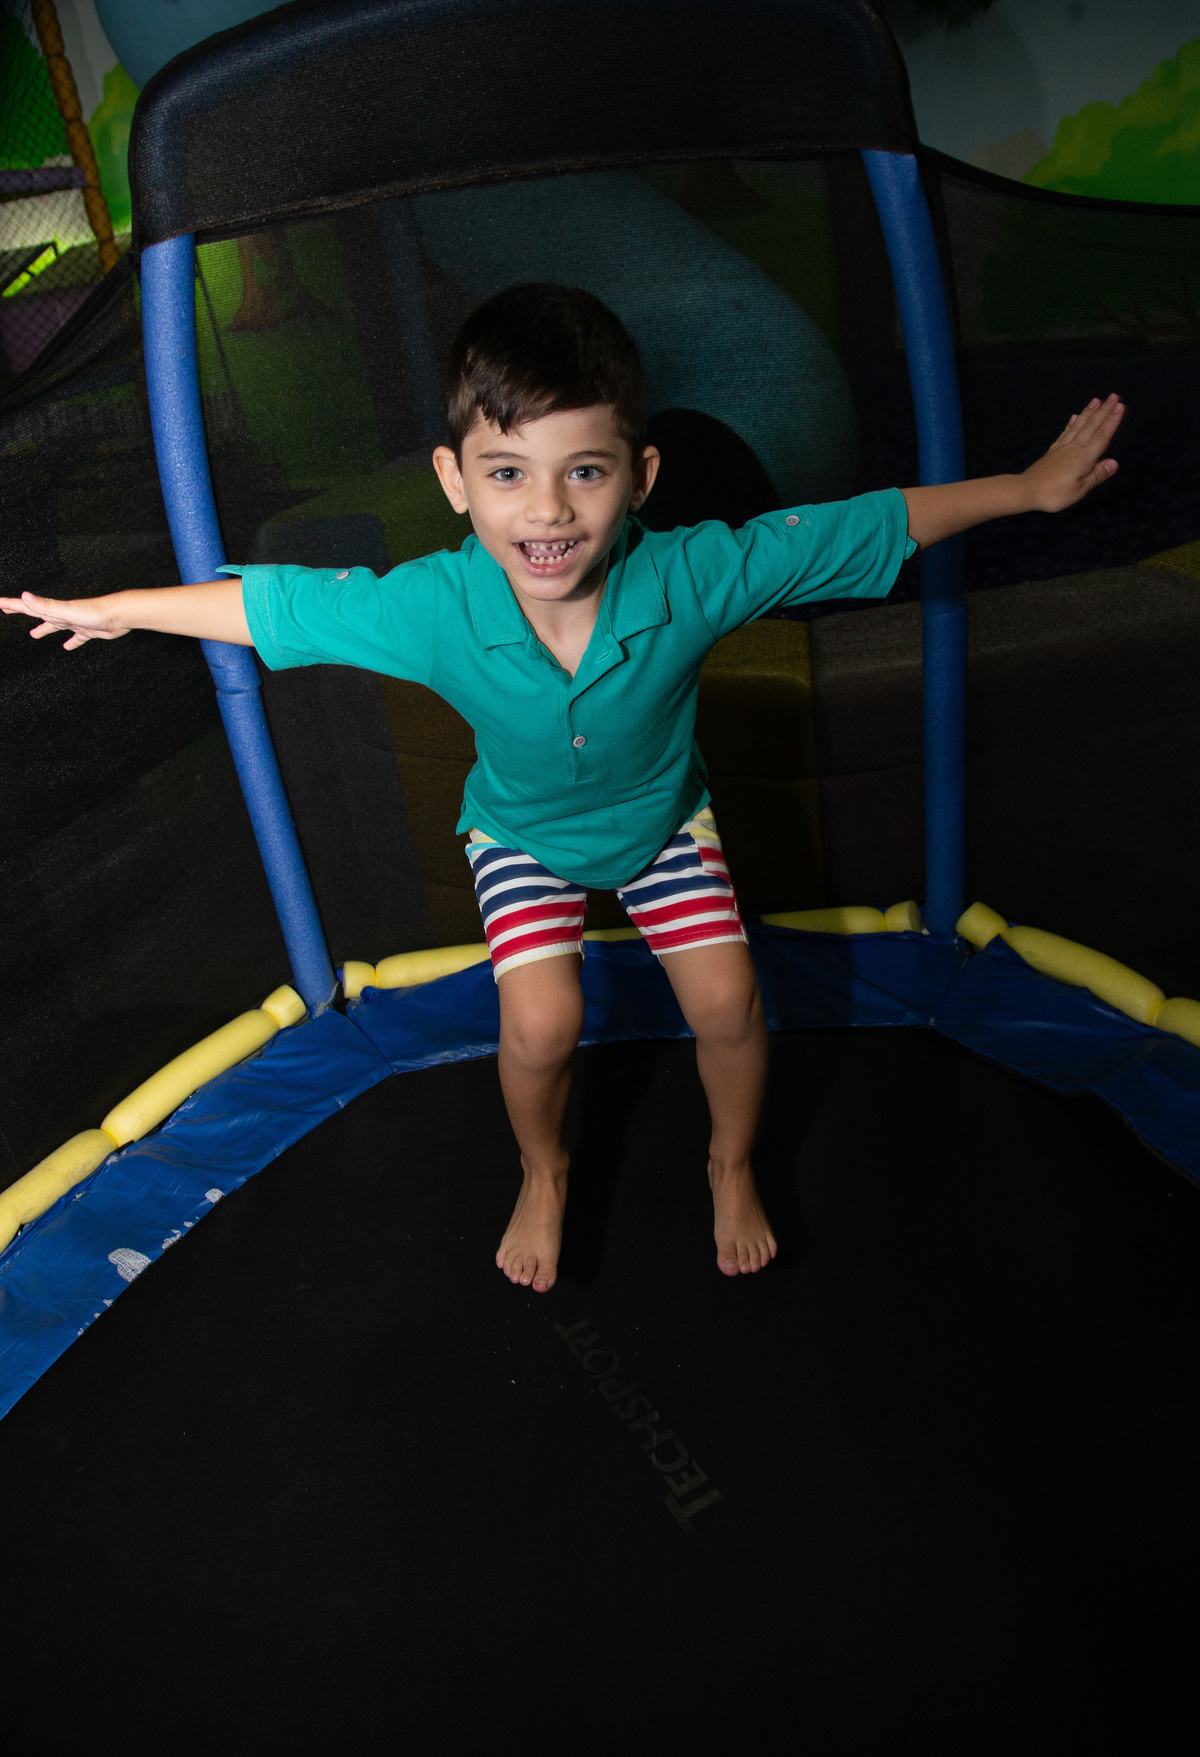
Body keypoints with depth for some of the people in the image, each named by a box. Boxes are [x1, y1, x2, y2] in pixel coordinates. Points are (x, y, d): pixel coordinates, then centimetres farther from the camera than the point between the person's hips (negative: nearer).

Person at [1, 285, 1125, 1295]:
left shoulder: (694, 576, -34)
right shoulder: (432, 609, -34)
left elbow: (875, 526, -23)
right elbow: (268, 603, -20)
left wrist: (1032, 487, -15)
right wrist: (113, 611, -8)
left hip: (660, 814, 1)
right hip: (521, 833, 0)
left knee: (726, 1001, -6)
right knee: (542, 1021, -15)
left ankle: (732, 1164, 29)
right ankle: (543, 1174, 21)